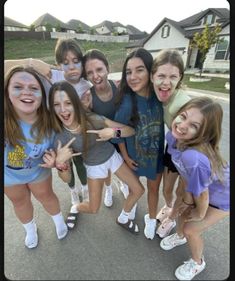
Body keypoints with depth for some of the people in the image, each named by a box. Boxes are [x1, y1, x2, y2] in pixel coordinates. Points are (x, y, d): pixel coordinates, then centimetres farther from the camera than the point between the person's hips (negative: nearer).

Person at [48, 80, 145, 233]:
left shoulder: (93, 119, -27)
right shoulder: (59, 137, -23)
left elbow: (131, 130, -20)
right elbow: (67, 179, -17)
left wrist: (113, 132, -39)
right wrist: (60, 162, -37)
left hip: (112, 156, 1)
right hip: (94, 166, -1)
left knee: (139, 190, 4)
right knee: (93, 209, 7)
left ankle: (123, 218, 34)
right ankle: (75, 208, 45)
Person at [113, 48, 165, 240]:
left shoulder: (158, 96, -17)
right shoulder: (127, 102, -28)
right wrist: (125, 157, -7)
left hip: (157, 152, 3)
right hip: (135, 154, -2)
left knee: (154, 187, 19)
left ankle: (151, 219, 48)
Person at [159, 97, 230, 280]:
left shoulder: (194, 158, -47)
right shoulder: (173, 137, -24)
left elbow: (202, 195, -28)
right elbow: (187, 174, -7)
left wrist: (200, 215, -8)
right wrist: (188, 196, 1)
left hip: (223, 198, -6)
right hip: (204, 186, 6)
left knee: (191, 230, 7)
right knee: (184, 211, 22)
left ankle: (198, 263, 43)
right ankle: (180, 236, 58)